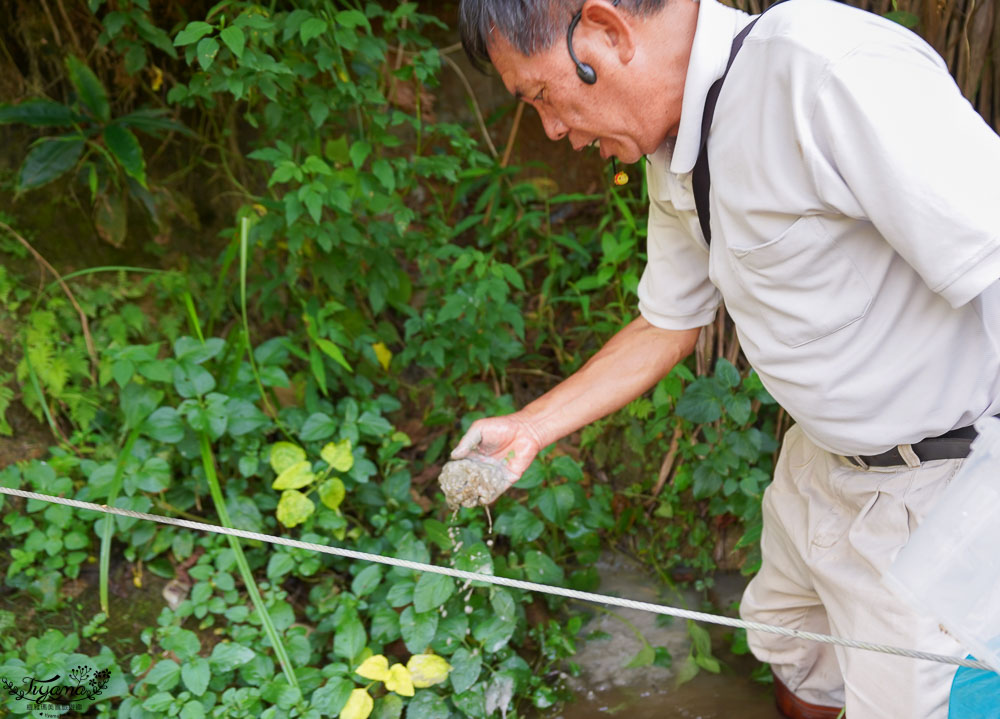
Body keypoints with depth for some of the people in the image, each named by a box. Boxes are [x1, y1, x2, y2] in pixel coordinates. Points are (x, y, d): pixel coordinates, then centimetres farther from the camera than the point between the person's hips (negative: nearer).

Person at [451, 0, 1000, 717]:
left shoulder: (829, 72, -31)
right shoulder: (675, 155, -1)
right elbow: (668, 326, 13)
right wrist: (530, 428, 11)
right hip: (823, 454, 8)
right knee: (790, 649, 27)